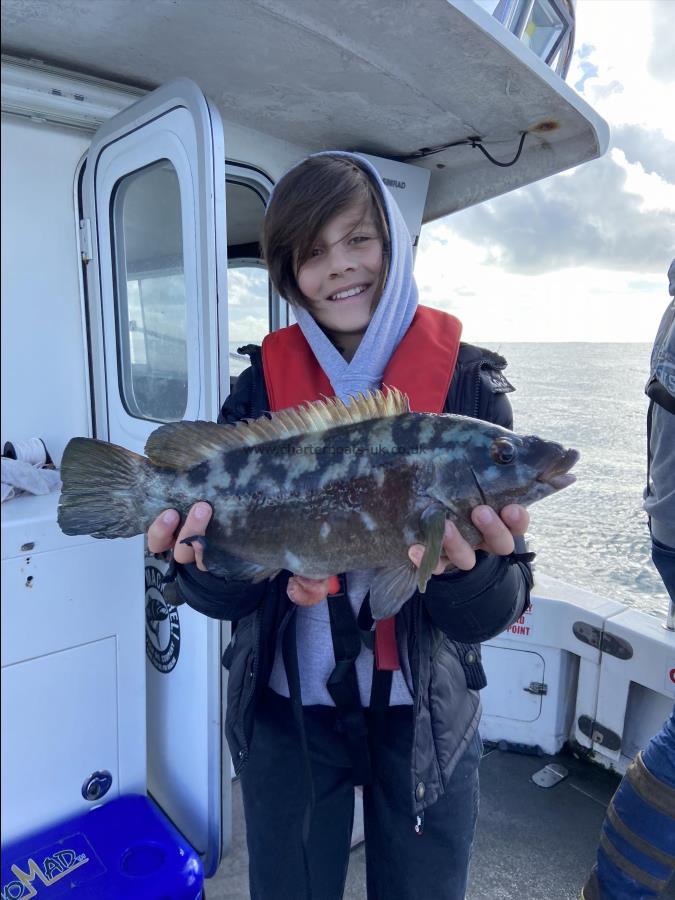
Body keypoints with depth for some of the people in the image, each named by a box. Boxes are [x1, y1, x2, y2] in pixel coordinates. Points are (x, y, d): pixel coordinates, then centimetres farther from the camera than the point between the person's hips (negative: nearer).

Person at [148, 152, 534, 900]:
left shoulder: (467, 381, -10)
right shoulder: (264, 382, -7)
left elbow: (494, 612, -14)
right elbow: (224, 598, -9)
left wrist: (467, 566, -35)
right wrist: (210, 559, -31)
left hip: (424, 716, 0)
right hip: (286, 710, 1)